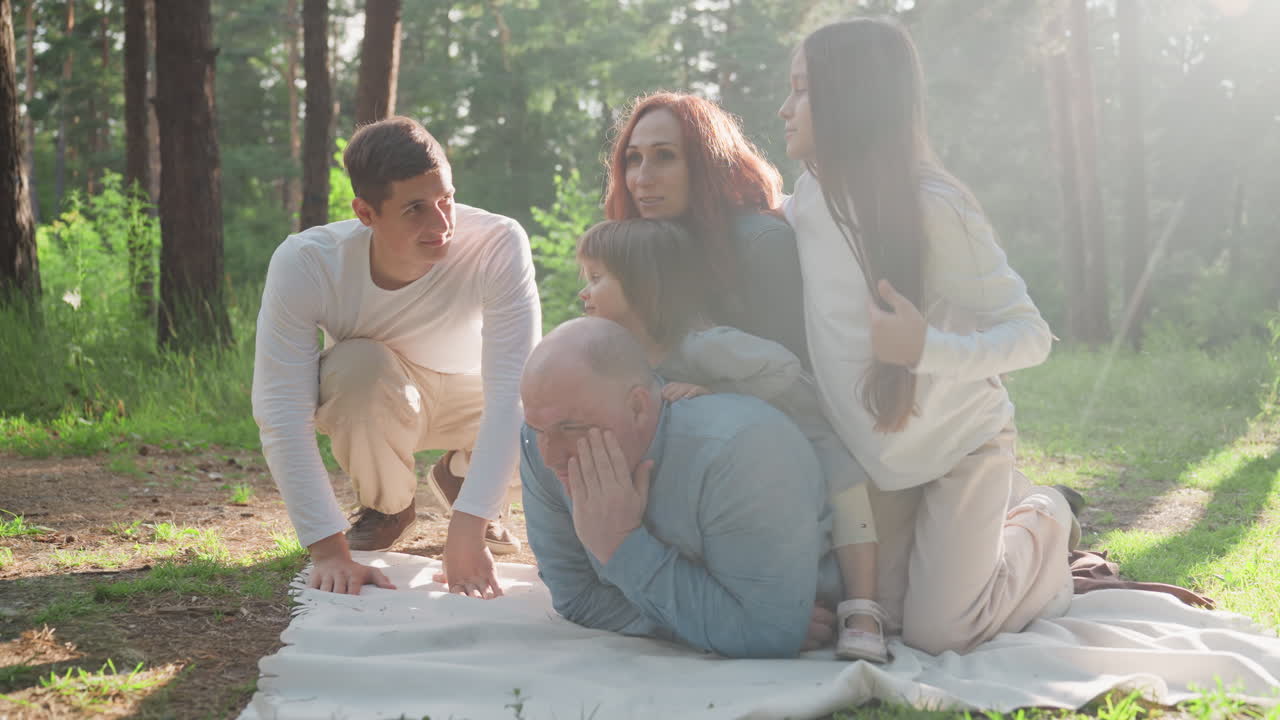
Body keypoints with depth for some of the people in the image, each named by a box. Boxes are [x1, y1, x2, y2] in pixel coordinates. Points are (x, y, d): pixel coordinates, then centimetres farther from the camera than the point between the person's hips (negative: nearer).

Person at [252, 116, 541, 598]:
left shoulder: (498, 245, -35)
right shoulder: (303, 265, -33)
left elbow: (511, 393, -39)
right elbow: (282, 418, -35)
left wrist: (466, 532, -47)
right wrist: (329, 551, -42)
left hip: (465, 397, 1)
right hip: (367, 397, -1)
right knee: (362, 365, -36)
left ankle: (459, 477, 9)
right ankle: (386, 508, -4)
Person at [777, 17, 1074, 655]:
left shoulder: (931, 208, -24)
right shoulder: (806, 201, -7)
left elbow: (1031, 333, -20)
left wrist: (927, 348, -37)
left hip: (962, 441, -6)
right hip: (880, 454, 6)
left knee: (937, 634, -9)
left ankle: (1043, 520, 18)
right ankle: (998, 507, 32)